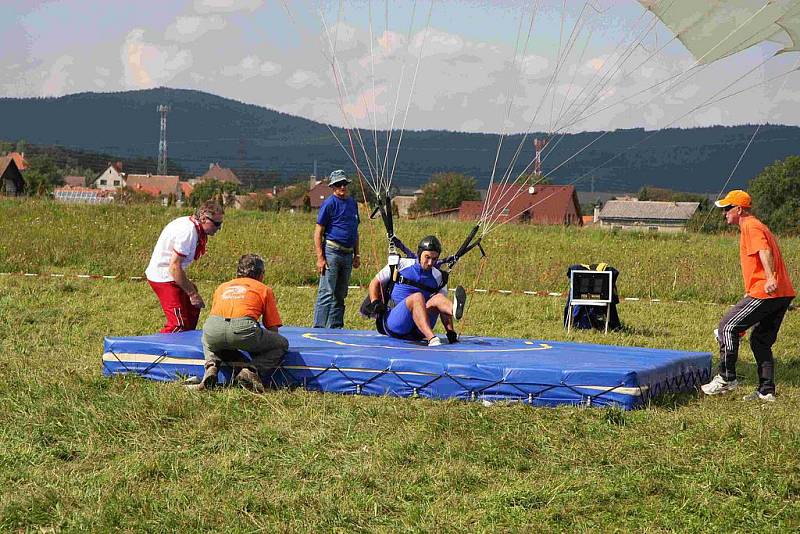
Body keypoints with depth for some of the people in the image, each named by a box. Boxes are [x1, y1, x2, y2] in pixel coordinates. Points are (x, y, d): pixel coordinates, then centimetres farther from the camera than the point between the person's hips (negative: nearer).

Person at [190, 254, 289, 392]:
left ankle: (212, 367, 10)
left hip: (214, 333, 4)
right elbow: (273, 328, 22)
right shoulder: (264, 289, 25)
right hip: (243, 329, -4)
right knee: (282, 345, 20)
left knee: (207, 339, 41)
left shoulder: (222, 287, 35)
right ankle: (251, 369, -5)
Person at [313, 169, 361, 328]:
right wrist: (320, 258, -15)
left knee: (340, 294, 11)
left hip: (347, 254, 7)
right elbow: (318, 232, -8)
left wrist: (356, 255, 18)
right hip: (332, 251, -7)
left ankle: (335, 327, 17)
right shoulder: (329, 204, -6)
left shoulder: (352, 203, 16)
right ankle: (319, 327, -10)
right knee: (327, 293, -11)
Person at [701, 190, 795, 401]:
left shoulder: (751, 227, -7)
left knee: (728, 327, -6)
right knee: (761, 340, 16)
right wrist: (749, 295, 38)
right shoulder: (755, 226, 25)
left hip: (766, 292, -10)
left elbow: (765, 251, -25)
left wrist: (770, 279, -42)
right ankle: (766, 391, 17)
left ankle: (726, 377, -3)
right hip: (783, 295, 10)